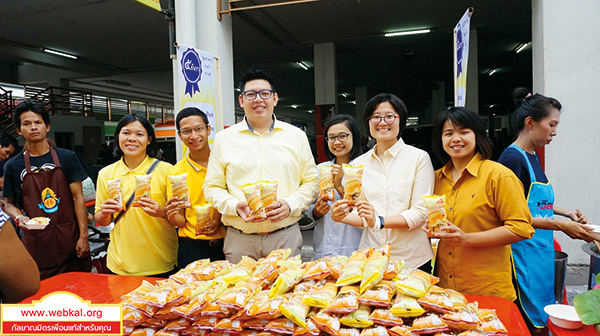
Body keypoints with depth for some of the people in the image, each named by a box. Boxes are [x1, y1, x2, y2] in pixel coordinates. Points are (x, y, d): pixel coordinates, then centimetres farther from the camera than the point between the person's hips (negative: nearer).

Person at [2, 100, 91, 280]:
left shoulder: (66, 157, 1)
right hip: (36, 243, 1)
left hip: (69, 239, 0)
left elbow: (78, 198, -1)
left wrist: (83, 237, -6)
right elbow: (9, 203, 13)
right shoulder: (13, 165, 5)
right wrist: (19, 217, -10)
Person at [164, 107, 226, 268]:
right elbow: (180, 222, 3)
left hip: (226, 243, 0)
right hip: (192, 248, 0)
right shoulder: (175, 173, 1)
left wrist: (220, 218, -11)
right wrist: (172, 215, -19)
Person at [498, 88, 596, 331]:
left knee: (541, 318, 16)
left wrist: (566, 213, 11)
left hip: (541, 251, 9)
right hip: (524, 254, -9)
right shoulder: (513, 159, -16)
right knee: (530, 322, 0)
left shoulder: (533, 157, 12)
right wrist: (559, 225, -20)